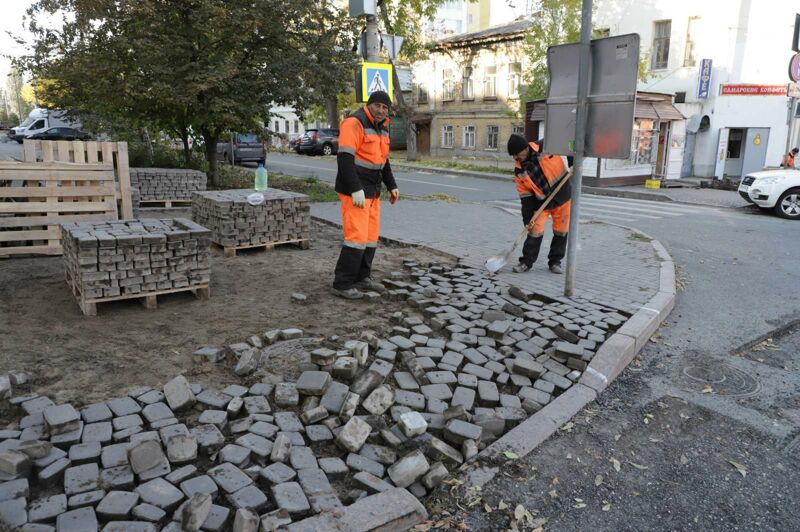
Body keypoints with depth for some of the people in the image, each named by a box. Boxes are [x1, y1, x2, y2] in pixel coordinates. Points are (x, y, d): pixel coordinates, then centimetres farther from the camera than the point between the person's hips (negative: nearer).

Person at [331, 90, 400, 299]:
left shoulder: (382, 128, 15)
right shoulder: (354, 123, -13)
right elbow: (344, 158, -21)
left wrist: (392, 186, 21)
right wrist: (356, 190, -26)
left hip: (372, 191, 9)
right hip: (355, 191, -9)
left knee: (371, 236, 10)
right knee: (357, 236, -11)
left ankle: (362, 278, 21)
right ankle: (342, 284, -4)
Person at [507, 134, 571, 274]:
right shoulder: (519, 170, -10)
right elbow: (525, 196, -6)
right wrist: (527, 219, -10)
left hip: (563, 196, -1)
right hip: (541, 203, 1)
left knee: (561, 232, 7)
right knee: (535, 231, -5)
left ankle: (555, 262, 22)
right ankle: (526, 262, 10)